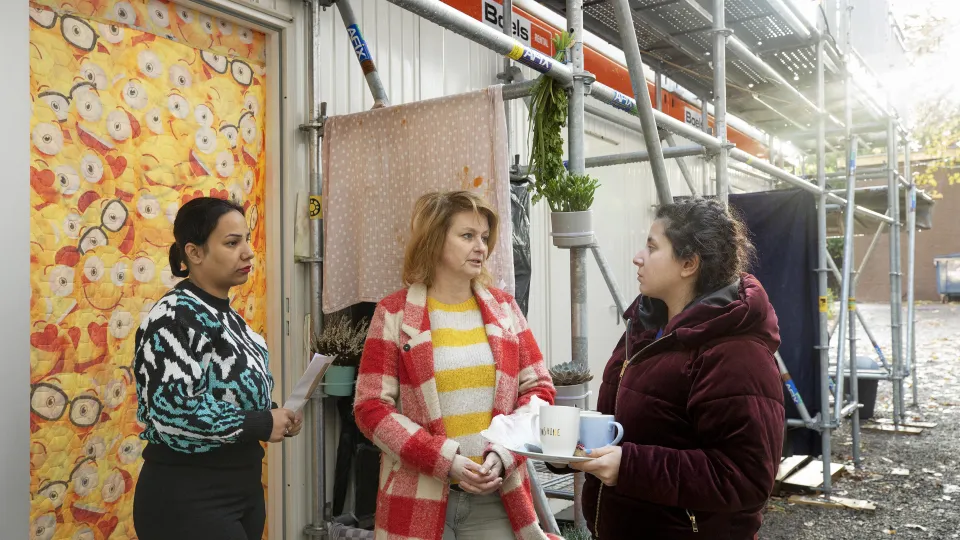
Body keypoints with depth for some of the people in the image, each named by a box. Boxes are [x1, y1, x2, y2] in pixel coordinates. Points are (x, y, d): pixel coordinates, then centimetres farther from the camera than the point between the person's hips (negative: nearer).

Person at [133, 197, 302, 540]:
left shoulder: (225, 315, 9)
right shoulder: (174, 317, -17)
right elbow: (171, 413, -27)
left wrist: (274, 417, 0)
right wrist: (263, 423, -18)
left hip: (242, 489, 8)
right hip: (188, 499, -8)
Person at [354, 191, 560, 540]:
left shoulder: (504, 308, 6)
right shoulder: (394, 314, -3)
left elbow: (539, 388, 6)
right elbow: (370, 408, -6)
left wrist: (504, 454, -9)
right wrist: (446, 462, -15)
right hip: (419, 499, -2)